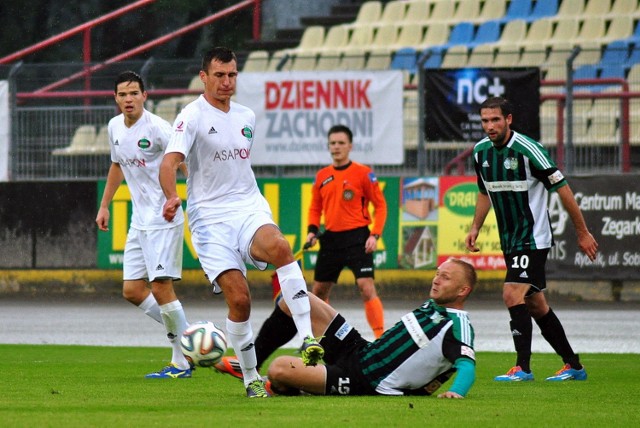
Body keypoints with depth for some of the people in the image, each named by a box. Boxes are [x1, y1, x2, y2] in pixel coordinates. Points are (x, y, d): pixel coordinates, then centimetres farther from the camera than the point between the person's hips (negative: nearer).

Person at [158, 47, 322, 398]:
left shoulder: (246, 116, 15)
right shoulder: (193, 116, -5)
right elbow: (169, 163, -18)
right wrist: (172, 197, -37)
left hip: (249, 210, 4)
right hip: (210, 219, -4)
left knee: (279, 247, -31)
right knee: (239, 298, -15)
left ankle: (307, 339, -35)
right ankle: (251, 378, 5)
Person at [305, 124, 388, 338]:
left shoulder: (363, 173, -5)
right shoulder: (322, 176, 9)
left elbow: (380, 205, -3)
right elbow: (315, 208, 19)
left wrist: (375, 235, -13)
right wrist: (312, 230, 2)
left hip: (357, 238, -5)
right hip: (330, 238, 5)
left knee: (366, 287, -17)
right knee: (319, 291, 12)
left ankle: (381, 338, -18)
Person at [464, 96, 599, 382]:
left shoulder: (527, 149, -18)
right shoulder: (480, 151, 3)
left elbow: (562, 189, -13)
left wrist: (583, 233, -9)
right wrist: (475, 228, 11)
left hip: (533, 238, -8)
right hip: (510, 241, 8)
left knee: (512, 293, -20)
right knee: (535, 304, 11)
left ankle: (522, 367, -19)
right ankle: (573, 366, 20)